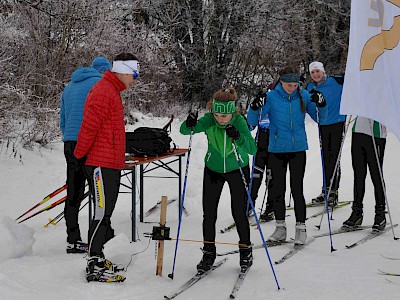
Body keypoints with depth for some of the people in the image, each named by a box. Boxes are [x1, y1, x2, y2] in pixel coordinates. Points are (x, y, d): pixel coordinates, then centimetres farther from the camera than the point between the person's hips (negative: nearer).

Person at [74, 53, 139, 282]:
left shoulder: (111, 91, 19)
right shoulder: (104, 93, -15)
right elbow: (89, 127, -18)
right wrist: (80, 156, -12)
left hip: (111, 163, 10)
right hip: (102, 164, -10)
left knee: (106, 212, 15)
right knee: (103, 214, -10)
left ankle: (97, 257, 24)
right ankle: (94, 266, -8)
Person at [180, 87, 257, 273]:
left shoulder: (239, 121, -25)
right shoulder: (209, 120, -21)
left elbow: (252, 149, -33)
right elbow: (184, 131, -30)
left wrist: (238, 137, -50)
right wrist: (189, 125, -52)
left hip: (237, 170, -2)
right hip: (213, 169, 2)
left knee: (239, 213, -2)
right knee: (209, 213, -1)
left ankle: (245, 249, 20)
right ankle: (209, 253, 14)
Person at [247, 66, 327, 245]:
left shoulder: (303, 96, -2)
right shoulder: (271, 97, -7)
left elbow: (319, 118, 6)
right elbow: (252, 121, -8)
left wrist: (321, 105, -13)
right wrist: (255, 108, -27)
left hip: (298, 149, 0)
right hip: (276, 150, 0)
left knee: (297, 189, -3)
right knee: (277, 189, 7)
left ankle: (301, 228, 7)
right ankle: (280, 227, 20)